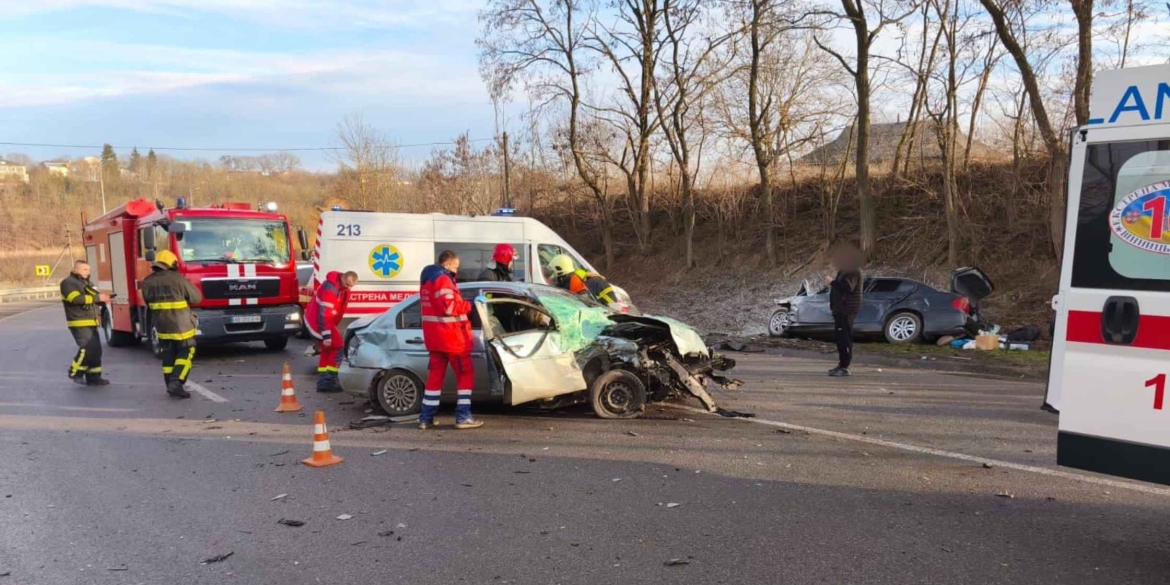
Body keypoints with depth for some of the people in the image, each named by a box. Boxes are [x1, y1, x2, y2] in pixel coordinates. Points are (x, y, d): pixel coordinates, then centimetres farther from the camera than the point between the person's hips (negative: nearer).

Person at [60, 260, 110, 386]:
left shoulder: (86, 282, 20)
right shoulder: (69, 282, -7)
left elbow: (93, 301, 24)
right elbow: (76, 299, -21)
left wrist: (103, 299, 1)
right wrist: (98, 297, -21)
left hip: (91, 323, 9)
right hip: (80, 323, -9)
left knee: (96, 350, 7)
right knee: (87, 349, -16)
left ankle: (93, 377, 12)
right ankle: (75, 372, 0)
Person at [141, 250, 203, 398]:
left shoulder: (147, 282, 2)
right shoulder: (178, 279, -15)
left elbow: (149, 303, 12)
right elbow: (196, 297, -8)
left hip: (161, 326, 5)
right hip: (181, 325, -5)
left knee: (168, 356, 14)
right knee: (185, 354, 4)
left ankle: (171, 385, 17)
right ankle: (176, 383, -9)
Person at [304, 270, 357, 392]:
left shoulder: (343, 287, 3)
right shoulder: (330, 289, -27)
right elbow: (324, 314, -29)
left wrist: (332, 329, 17)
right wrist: (326, 336, -29)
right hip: (317, 322, -10)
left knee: (328, 350, 14)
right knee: (338, 347, -9)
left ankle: (323, 382, 18)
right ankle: (329, 381, -7)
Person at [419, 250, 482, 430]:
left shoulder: (428, 280, 18)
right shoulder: (442, 279, -14)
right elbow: (450, 307, -24)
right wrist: (469, 305, -11)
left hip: (434, 336, 9)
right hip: (451, 336, -9)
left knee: (435, 375, 11)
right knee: (465, 375, -1)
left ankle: (426, 418, 12)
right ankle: (463, 417, -1)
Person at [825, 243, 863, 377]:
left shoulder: (853, 271, -14)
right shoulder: (844, 270, 20)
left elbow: (847, 288, -26)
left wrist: (832, 282, -19)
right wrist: (834, 302, 19)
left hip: (847, 309, -11)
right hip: (840, 308, 11)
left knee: (844, 337, -12)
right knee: (840, 337, 13)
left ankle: (844, 367, -12)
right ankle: (842, 365, 19)